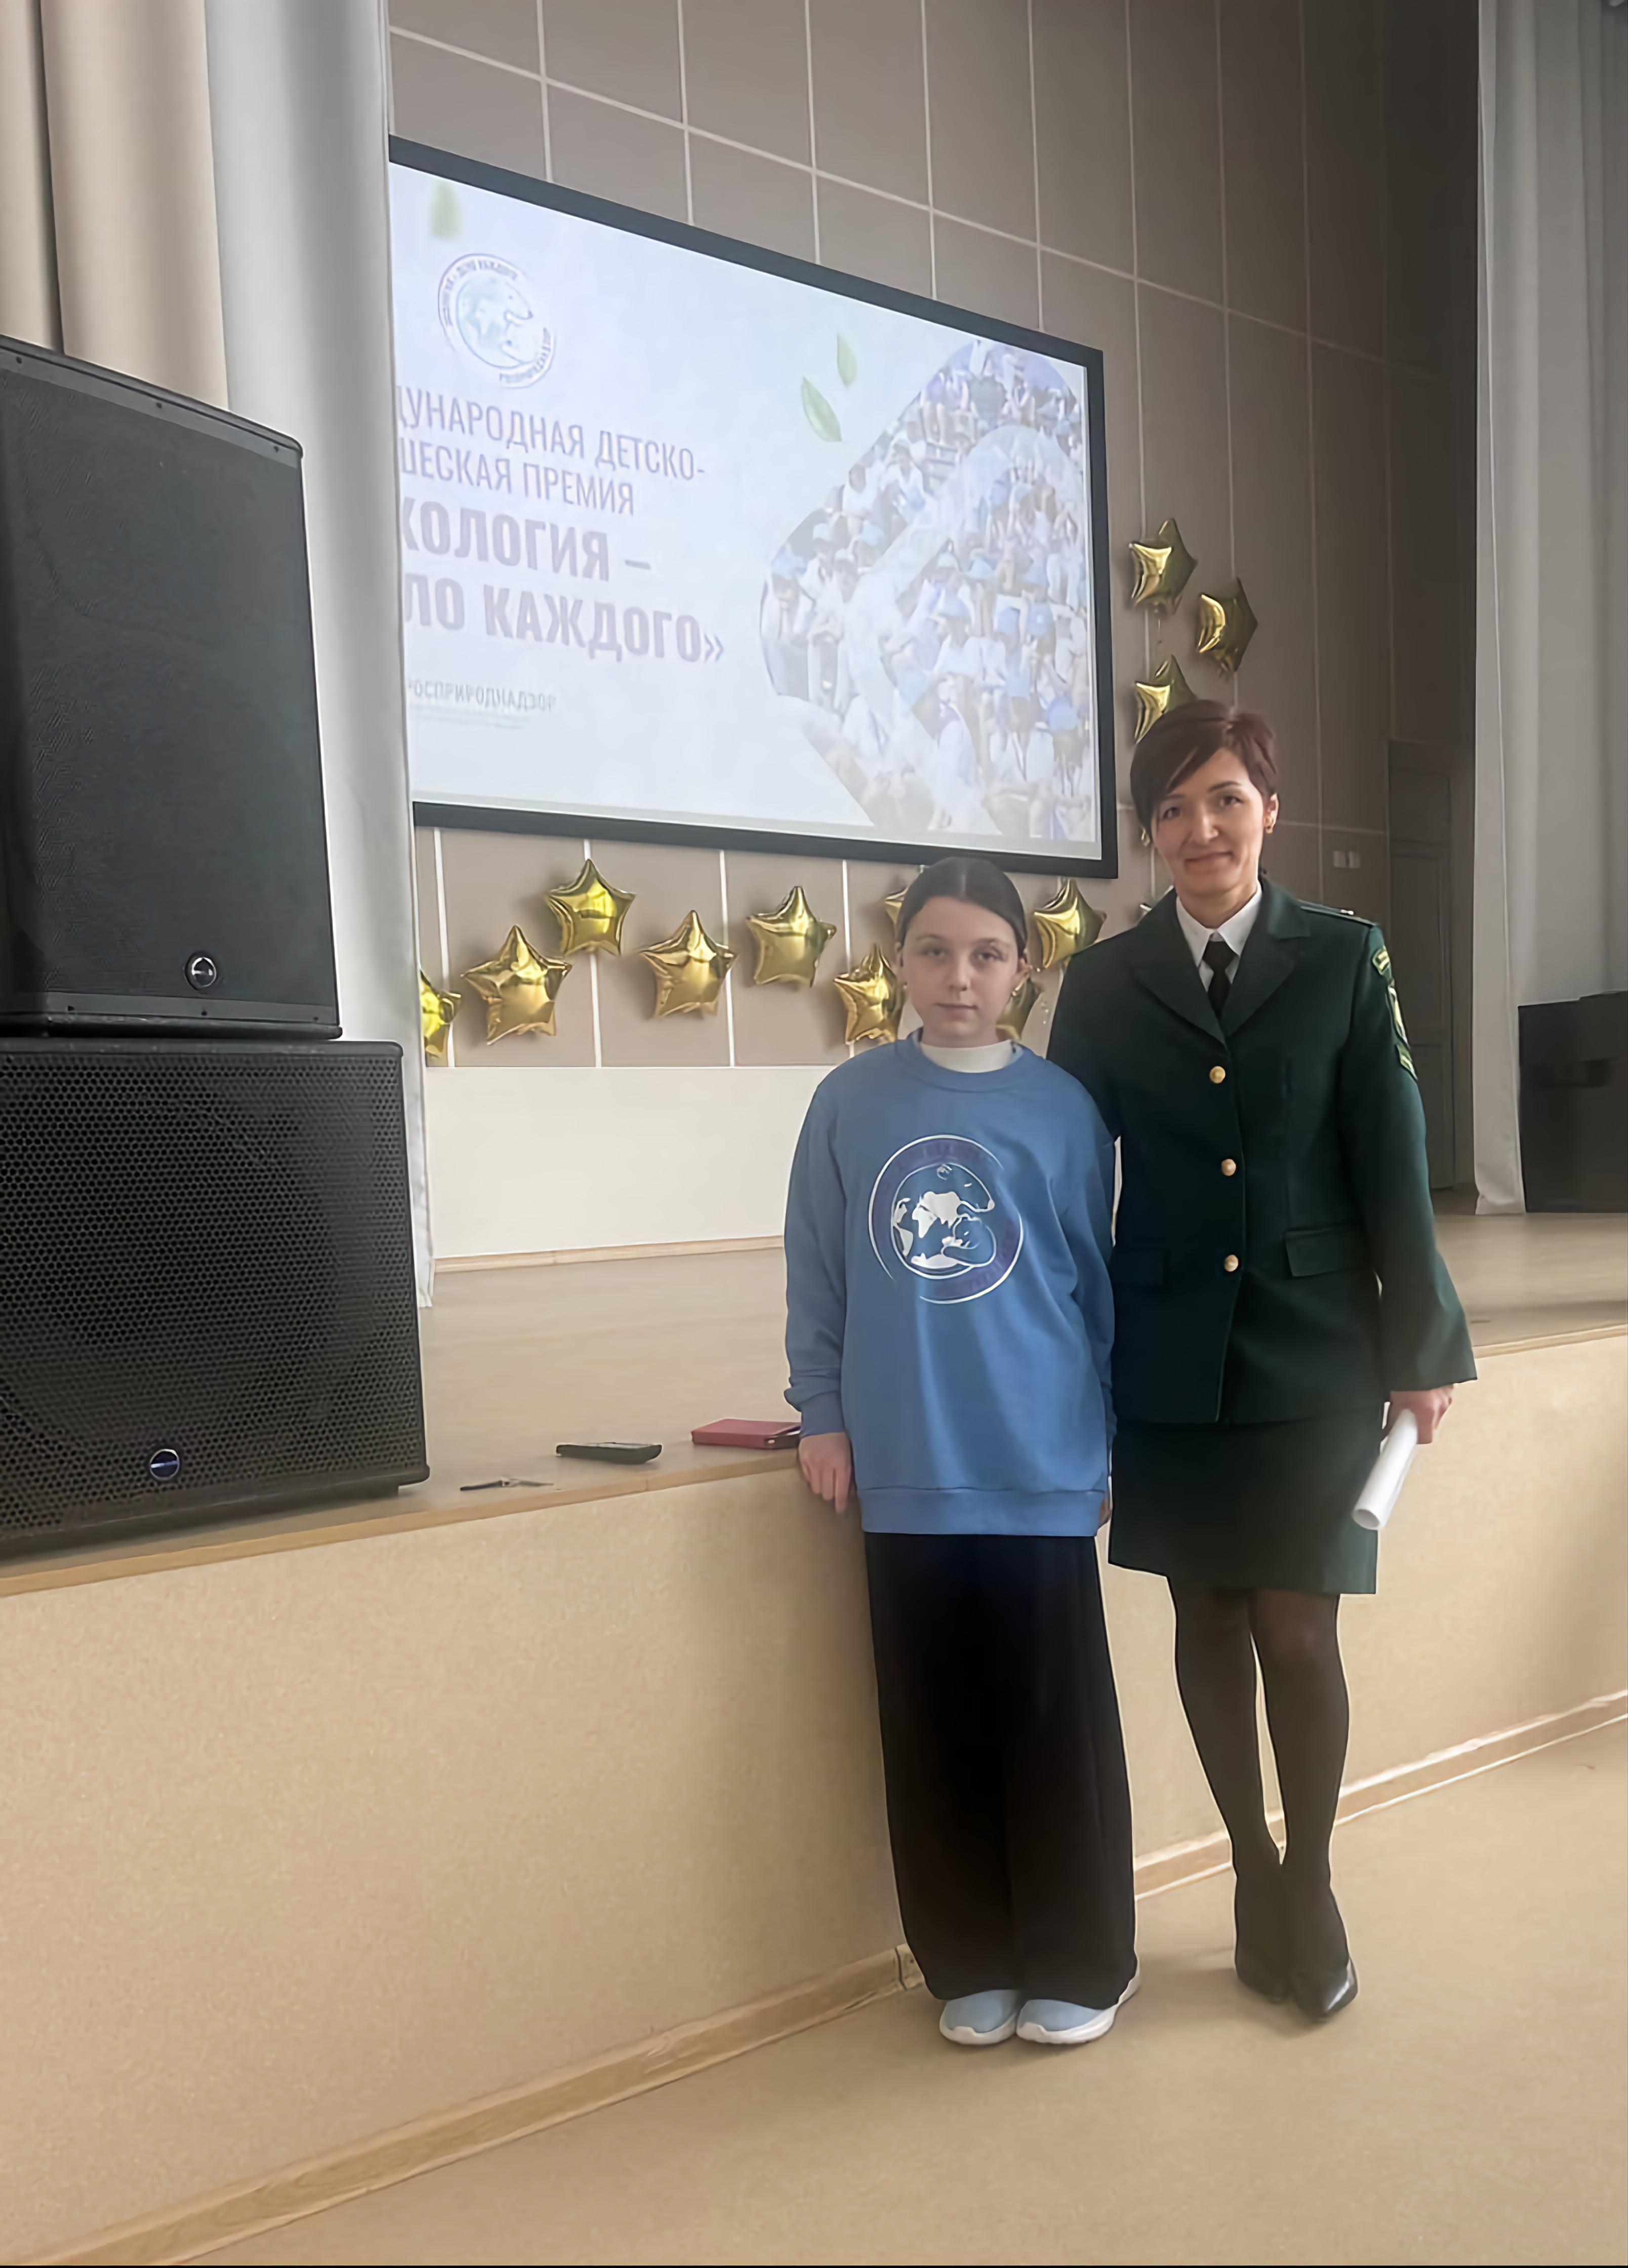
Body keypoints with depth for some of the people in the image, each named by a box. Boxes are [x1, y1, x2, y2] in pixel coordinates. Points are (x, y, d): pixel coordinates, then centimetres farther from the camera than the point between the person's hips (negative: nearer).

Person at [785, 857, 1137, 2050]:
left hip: (1041, 1463, -1)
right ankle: (972, 1962, 30)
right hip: (905, 1470, 1)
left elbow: (1096, 1280, 4)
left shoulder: (1064, 1108, -2)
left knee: (1056, 1724, 9)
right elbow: (818, 1271, 6)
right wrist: (823, 1413, 2)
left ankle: (1080, 1964, 28)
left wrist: (1104, 1435, 6)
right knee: (936, 1727, 12)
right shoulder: (852, 1102, 0)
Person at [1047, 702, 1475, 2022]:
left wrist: (1422, 1347, 0)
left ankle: (1311, 1885, 25)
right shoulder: (1104, 983, 3)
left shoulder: (1345, 959, 0)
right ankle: (1252, 1871, 31)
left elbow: (1393, 1163, 0)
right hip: (1168, 1360, 2)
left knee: (1296, 1631, 1)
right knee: (1208, 1622, 11)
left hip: (1315, 1356, -1)